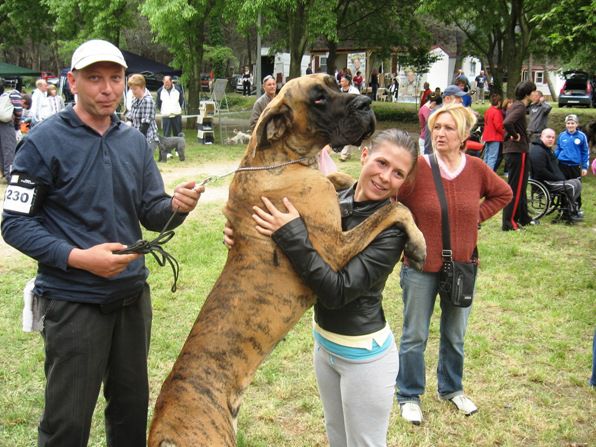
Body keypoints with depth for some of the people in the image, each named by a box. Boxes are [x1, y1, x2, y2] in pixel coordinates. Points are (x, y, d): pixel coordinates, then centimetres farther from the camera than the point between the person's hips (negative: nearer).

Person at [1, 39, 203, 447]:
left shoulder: (134, 141, 4)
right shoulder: (45, 141, -12)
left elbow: (151, 214, 5)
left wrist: (176, 206, -18)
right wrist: (77, 257, -24)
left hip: (132, 292, 5)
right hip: (73, 300, -5)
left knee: (133, 404, 19)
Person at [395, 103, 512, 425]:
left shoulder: (476, 169, -5)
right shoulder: (416, 167, -16)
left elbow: (503, 193, 13)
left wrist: (478, 215, 2)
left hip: (462, 266, 4)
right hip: (421, 267, -3)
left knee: (455, 335, 20)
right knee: (415, 336, 8)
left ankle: (451, 388, 41)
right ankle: (409, 396, 27)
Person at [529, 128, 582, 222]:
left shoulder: (548, 150, 20)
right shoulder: (538, 151, -17)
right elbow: (541, 172, -26)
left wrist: (562, 178, 13)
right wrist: (558, 178, -19)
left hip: (552, 180, 11)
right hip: (544, 182, -11)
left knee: (577, 182, 8)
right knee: (573, 186, -20)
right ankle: (571, 213, -7)